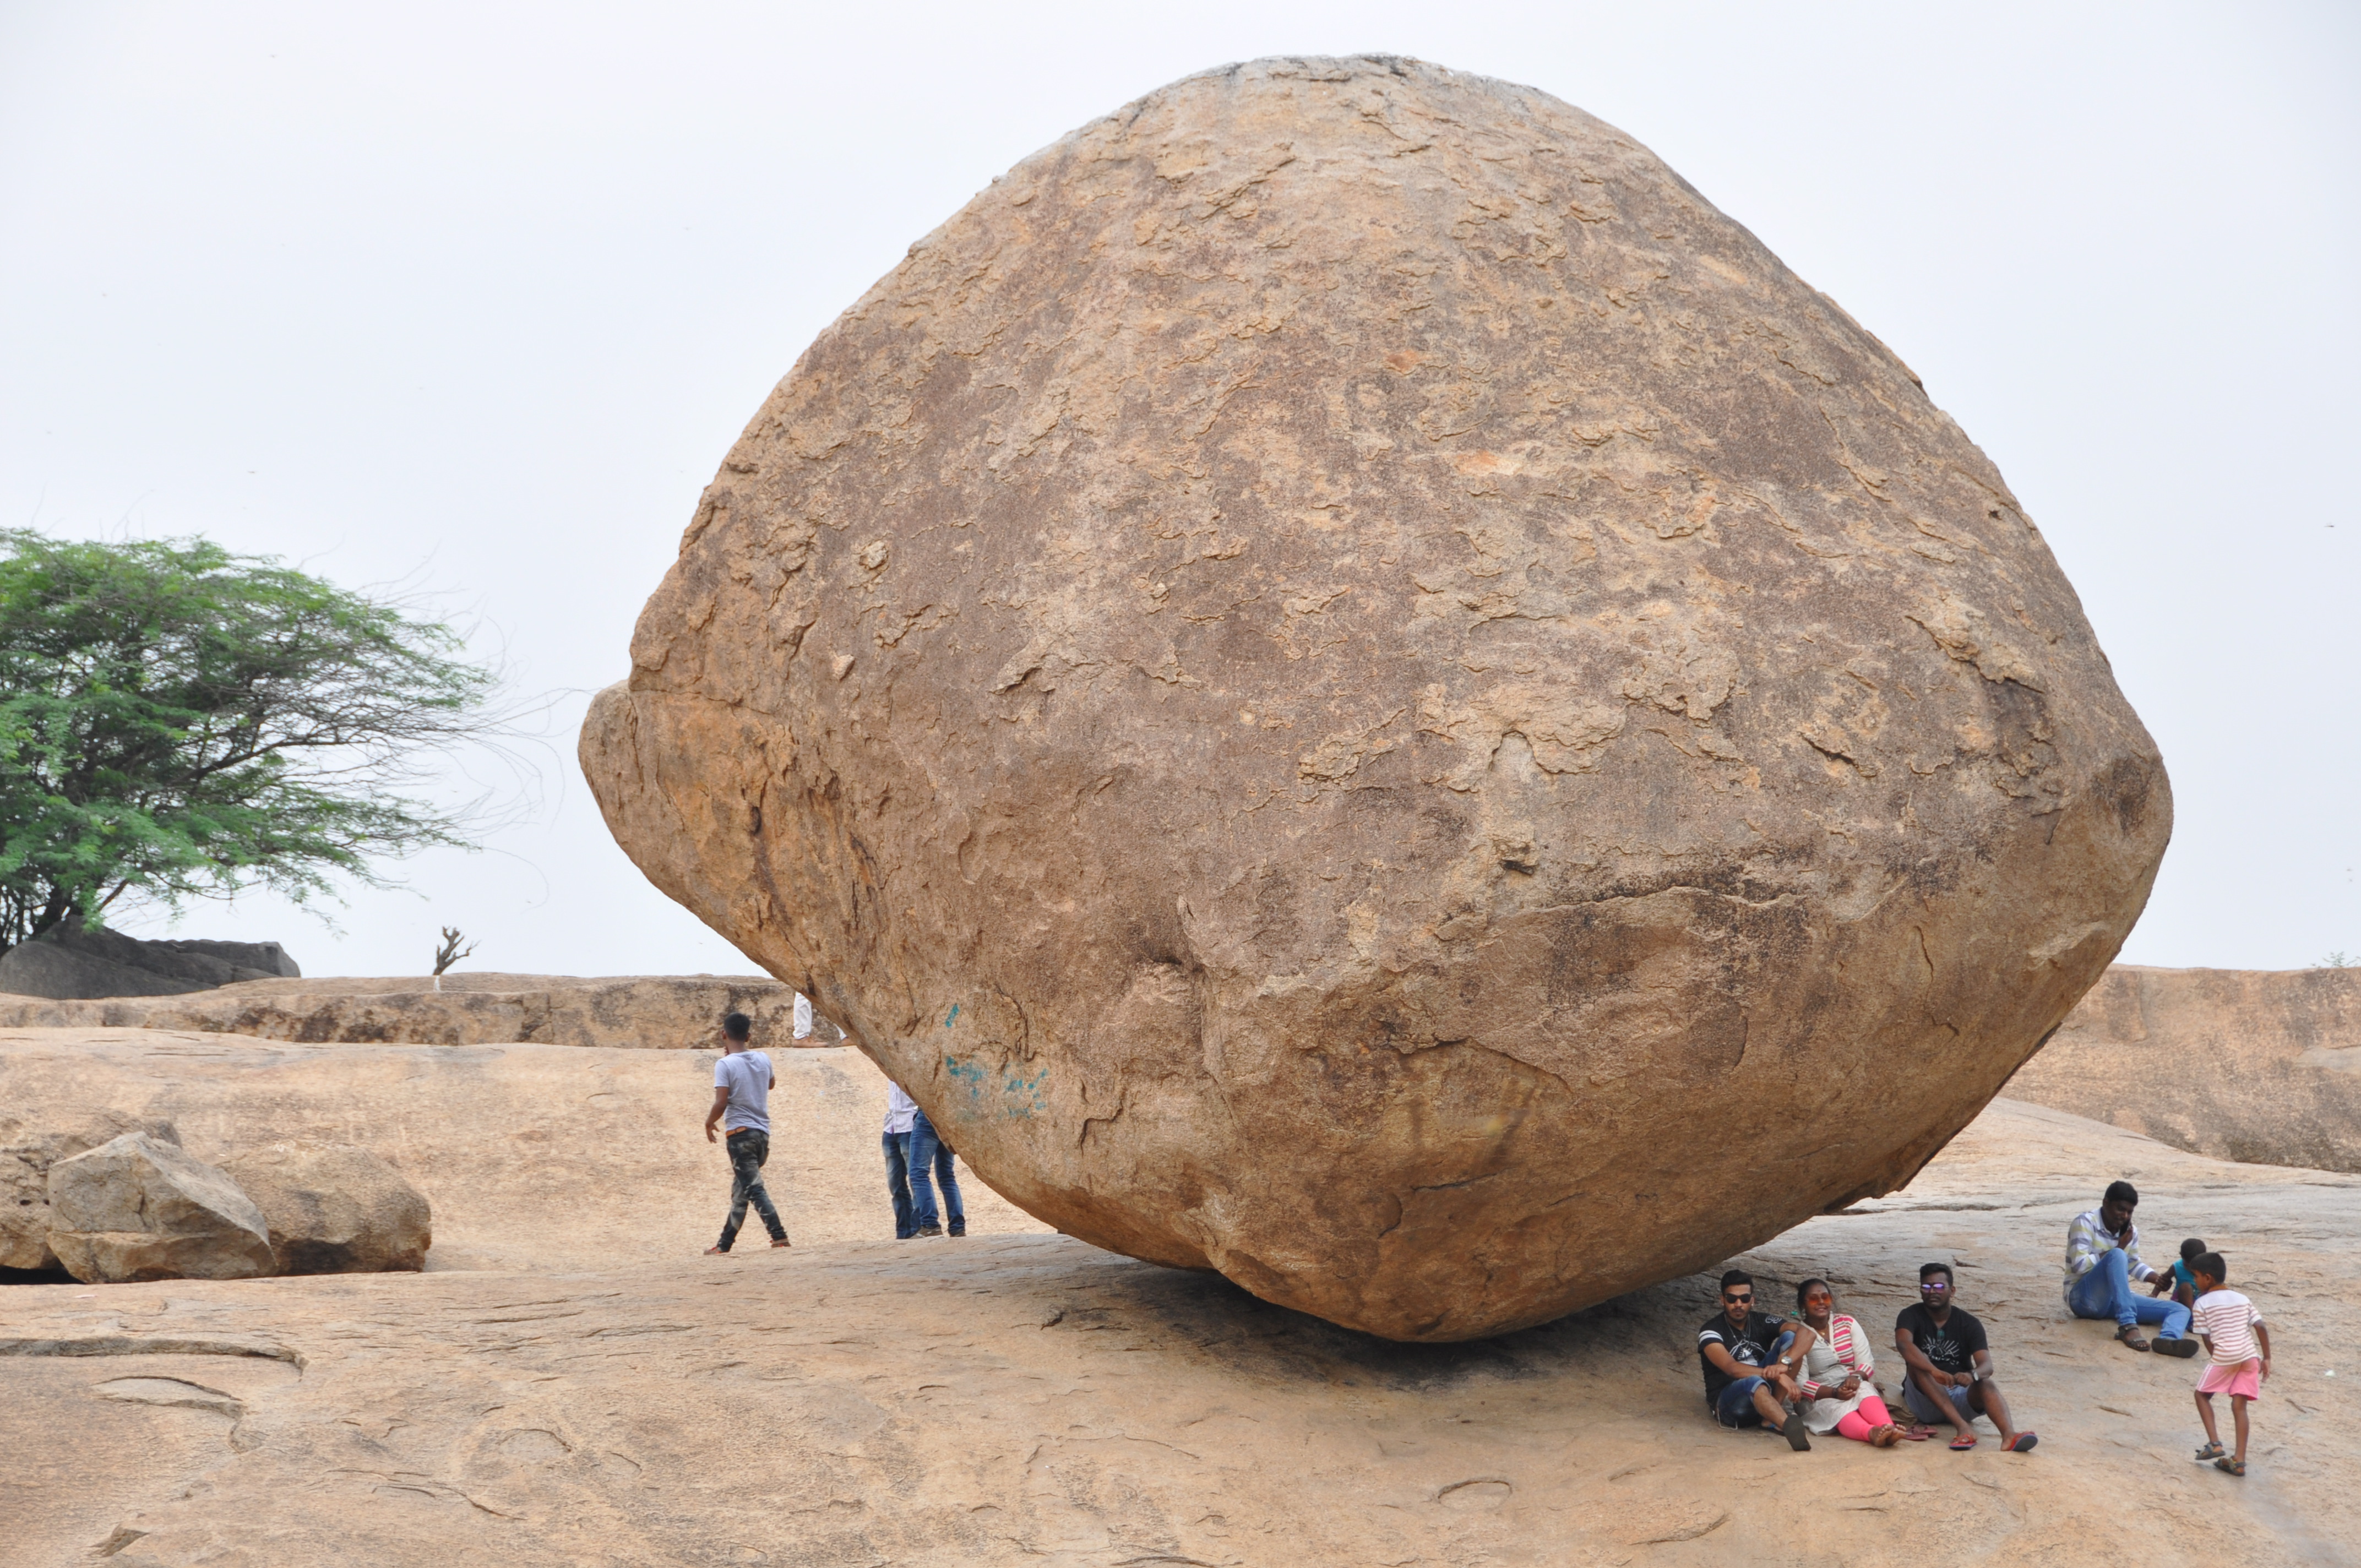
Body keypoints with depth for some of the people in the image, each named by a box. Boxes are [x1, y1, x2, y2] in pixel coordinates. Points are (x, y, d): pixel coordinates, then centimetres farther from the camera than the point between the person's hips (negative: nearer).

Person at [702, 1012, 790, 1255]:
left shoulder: (725, 1065, -12)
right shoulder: (763, 1059, 6)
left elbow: (721, 1103, -19)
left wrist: (709, 1123, 1)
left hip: (739, 1132, -7)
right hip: (763, 1132, 7)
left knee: (754, 1189, -9)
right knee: (741, 1190, 15)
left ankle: (779, 1236, -21)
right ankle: (725, 1243, 23)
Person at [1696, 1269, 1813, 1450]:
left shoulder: (1762, 1322, 3)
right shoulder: (1711, 1331, -9)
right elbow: (1732, 1368, -27)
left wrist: (1786, 1363, -34)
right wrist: (1777, 1376, -39)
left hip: (1766, 1394, 5)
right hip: (1728, 1404, -5)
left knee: (1790, 1337, -14)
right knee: (1754, 1382, -40)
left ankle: (1773, 1417, -22)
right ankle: (1790, 1424, -70)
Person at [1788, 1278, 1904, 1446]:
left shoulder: (1848, 1324, 8)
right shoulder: (1798, 1335, -4)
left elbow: (1867, 1363, 3)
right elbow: (1799, 1382, -10)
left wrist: (1856, 1377, -20)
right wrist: (1834, 1393, -25)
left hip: (1855, 1388, 3)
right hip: (1820, 1399, -3)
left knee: (1864, 1390, -31)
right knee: (1839, 1409, -35)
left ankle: (1888, 1428, -61)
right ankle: (1872, 1433, -67)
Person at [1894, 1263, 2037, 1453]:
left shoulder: (1969, 1324, 1)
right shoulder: (1911, 1316, -4)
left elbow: (1986, 1365, -15)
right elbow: (1903, 1344, -27)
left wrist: (1972, 1376, -39)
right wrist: (1935, 1372, -44)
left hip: (1961, 1397, 1)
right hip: (1925, 1399, -1)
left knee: (1987, 1384, -28)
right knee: (1917, 1362, -29)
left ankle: (2009, 1435, -57)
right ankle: (1963, 1427, -42)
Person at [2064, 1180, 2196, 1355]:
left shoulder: (2130, 1230, 10)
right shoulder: (2085, 1222, -9)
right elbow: (2079, 1265, -17)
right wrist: (2118, 1248, -12)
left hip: (2115, 1300, 7)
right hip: (2084, 1298, -7)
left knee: (2181, 1309, -10)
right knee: (2117, 1255, -33)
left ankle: (2168, 1340, -47)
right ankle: (2128, 1326, -43)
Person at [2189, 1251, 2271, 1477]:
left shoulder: (2203, 1303, 1)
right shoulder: (2243, 1300, 15)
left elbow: (2206, 1338, 0)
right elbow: (2261, 1327, 6)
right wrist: (2267, 1358, 8)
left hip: (2224, 1357, -5)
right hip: (2250, 1356, 5)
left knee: (2202, 1395, 15)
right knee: (2239, 1406, 8)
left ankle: (2215, 1444, 1)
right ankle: (2239, 1461, 4)